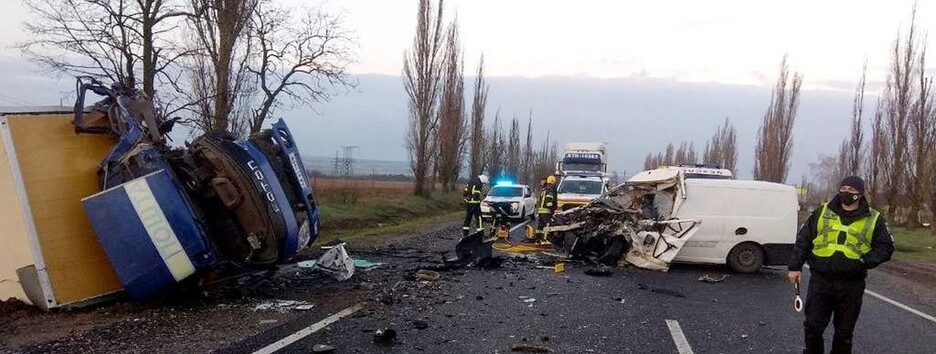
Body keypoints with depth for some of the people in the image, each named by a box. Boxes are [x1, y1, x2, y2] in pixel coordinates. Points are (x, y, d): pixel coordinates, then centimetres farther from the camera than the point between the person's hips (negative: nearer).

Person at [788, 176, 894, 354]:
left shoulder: (873, 219, 3)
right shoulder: (822, 212, 5)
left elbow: (886, 247, 4)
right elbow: (803, 240, 7)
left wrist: (866, 261, -12)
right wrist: (795, 267, 2)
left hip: (852, 284, 0)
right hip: (820, 280, 0)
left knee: (844, 330, 10)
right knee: (813, 325, 1)